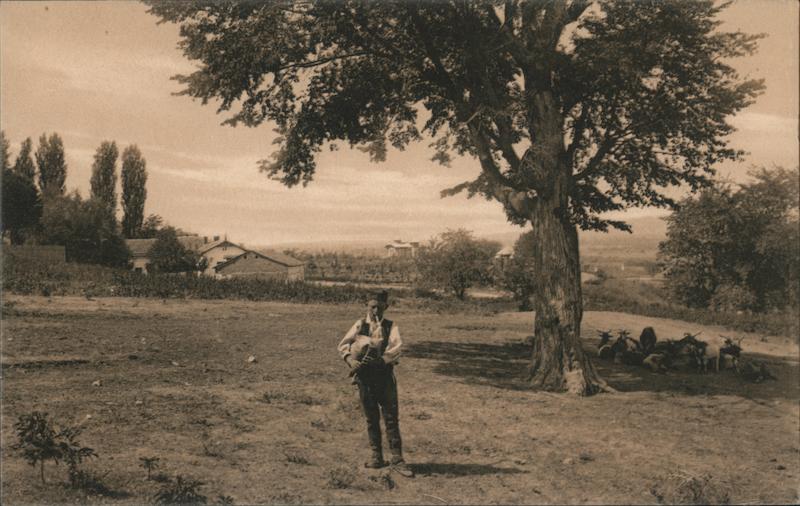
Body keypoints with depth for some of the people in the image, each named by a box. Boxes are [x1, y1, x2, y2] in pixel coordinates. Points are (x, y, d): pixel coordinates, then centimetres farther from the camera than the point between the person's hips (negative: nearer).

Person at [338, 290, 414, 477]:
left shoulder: (391, 326, 1)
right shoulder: (360, 325, 4)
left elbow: (397, 347, -15)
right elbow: (343, 344, -3)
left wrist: (381, 359, -29)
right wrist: (350, 359, -22)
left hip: (385, 374, -1)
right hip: (364, 376, 1)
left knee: (391, 417, -1)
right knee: (371, 418, 10)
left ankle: (397, 458, 5)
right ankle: (376, 456, 21)